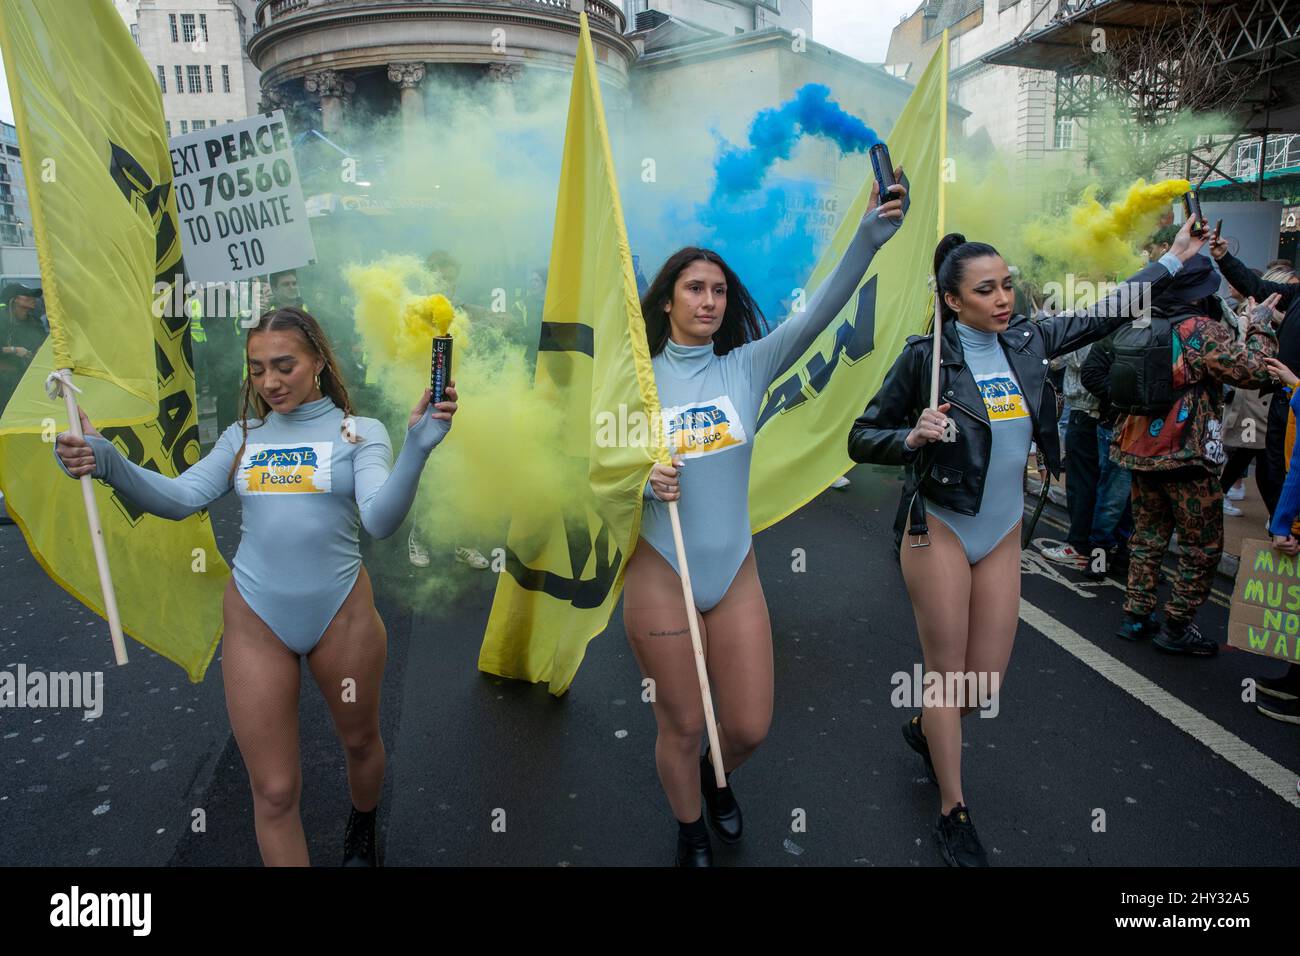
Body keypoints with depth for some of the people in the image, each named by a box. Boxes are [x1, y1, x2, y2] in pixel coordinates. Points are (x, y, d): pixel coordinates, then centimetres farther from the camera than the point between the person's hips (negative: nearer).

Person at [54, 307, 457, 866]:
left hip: (341, 614, -1)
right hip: (255, 621, 2)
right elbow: (179, 499, -6)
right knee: (274, 792, 8)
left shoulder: (359, 432, -7)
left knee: (360, 741, 24)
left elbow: (381, 520, -21)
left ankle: (362, 833, 56)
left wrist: (417, 450, -39)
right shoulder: (243, 437, 4)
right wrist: (108, 463, -25)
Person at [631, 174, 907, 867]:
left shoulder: (748, 365, -1)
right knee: (681, 727, 12)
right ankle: (691, 834, 43)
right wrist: (642, 482, -22)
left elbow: (816, 315, -17)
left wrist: (867, 241, -31)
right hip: (659, 575, -2)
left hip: (736, 573, 2)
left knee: (750, 727, 10)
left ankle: (716, 779, 49)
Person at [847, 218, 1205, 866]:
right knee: (948, 672, 4)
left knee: (986, 679, 8)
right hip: (939, 529, -5)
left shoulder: (1026, 341, 2)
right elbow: (862, 439, -8)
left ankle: (925, 730, 42)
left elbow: (1105, 314, 19)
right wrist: (913, 437, -25)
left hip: (1003, 533, 5)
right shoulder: (925, 356, -12)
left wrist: (1173, 259, 25)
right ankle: (953, 812, 23)